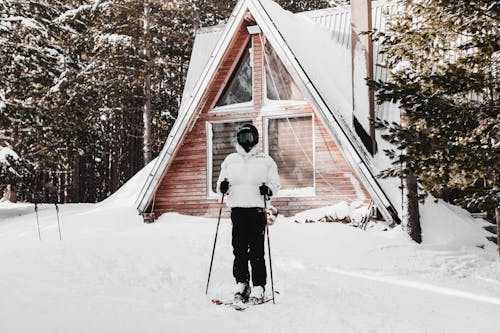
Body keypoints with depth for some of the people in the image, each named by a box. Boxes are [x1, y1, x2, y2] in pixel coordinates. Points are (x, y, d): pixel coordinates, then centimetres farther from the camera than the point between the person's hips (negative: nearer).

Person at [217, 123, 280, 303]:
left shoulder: (265, 160, 9)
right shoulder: (230, 160, 16)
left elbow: (276, 183, 8)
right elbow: (221, 182, 19)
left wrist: (268, 189, -14)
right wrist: (222, 186, -4)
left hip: (257, 209, -3)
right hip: (236, 209, 3)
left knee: (256, 250, -6)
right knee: (239, 249, 2)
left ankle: (258, 286, -2)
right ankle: (241, 283, 13)